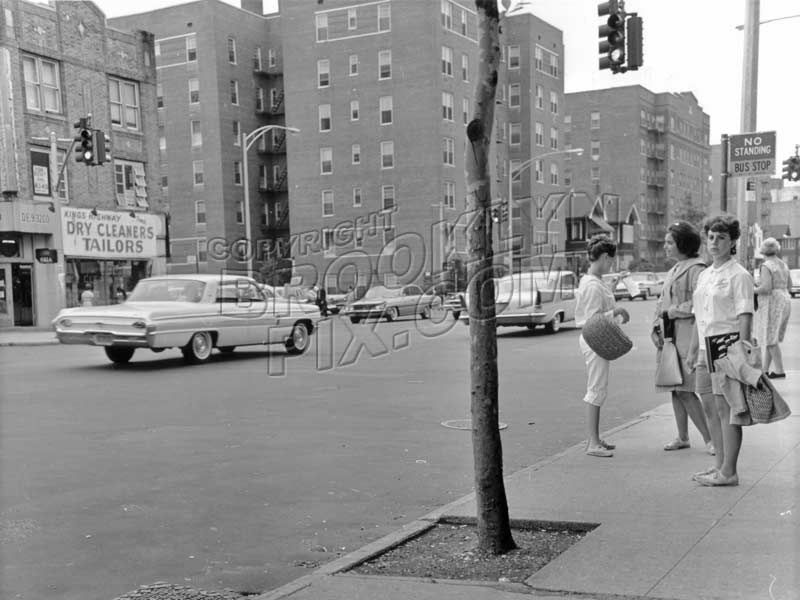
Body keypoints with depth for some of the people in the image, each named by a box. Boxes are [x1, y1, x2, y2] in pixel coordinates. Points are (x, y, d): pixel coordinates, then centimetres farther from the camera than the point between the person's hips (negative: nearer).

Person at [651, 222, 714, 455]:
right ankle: (682, 437, 21)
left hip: (686, 335, -9)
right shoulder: (673, 271, 18)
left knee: (684, 390, -11)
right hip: (669, 336, 9)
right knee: (675, 389, 11)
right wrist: (656, 328, 7)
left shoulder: (696, 269, -10)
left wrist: (672, 312, -13)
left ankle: (709, 438, -1)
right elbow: (661, 302, 20)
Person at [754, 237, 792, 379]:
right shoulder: (783, 265, 11)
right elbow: (789, 285, 20)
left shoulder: (766, 266, -14)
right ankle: (764, 370, 13)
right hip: (784, 302, 8)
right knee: (768, 338, 12)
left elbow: (766, 288, -22)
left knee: (771, 340, -4)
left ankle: (780, 371, -5)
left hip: (771, 303, -8)